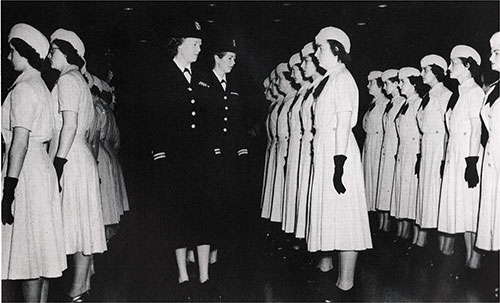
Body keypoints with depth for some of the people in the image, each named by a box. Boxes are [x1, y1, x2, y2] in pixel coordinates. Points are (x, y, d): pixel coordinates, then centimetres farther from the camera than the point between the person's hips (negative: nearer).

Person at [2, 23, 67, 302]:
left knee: (29, 253, -3)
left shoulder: (23, 88, -11)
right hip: (42, 167, 10)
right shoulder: (41, 86, 17)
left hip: (26, 173, -10)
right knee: (39, 252, 14)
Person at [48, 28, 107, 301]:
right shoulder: (79, 81, 20)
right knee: (80, 224, 13)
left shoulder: (67, 79, -8)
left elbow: (70, 125, -18)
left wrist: (58, 164, -20)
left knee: (77, 223, -5)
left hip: (70, 159, -10)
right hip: (80, 156, 10)